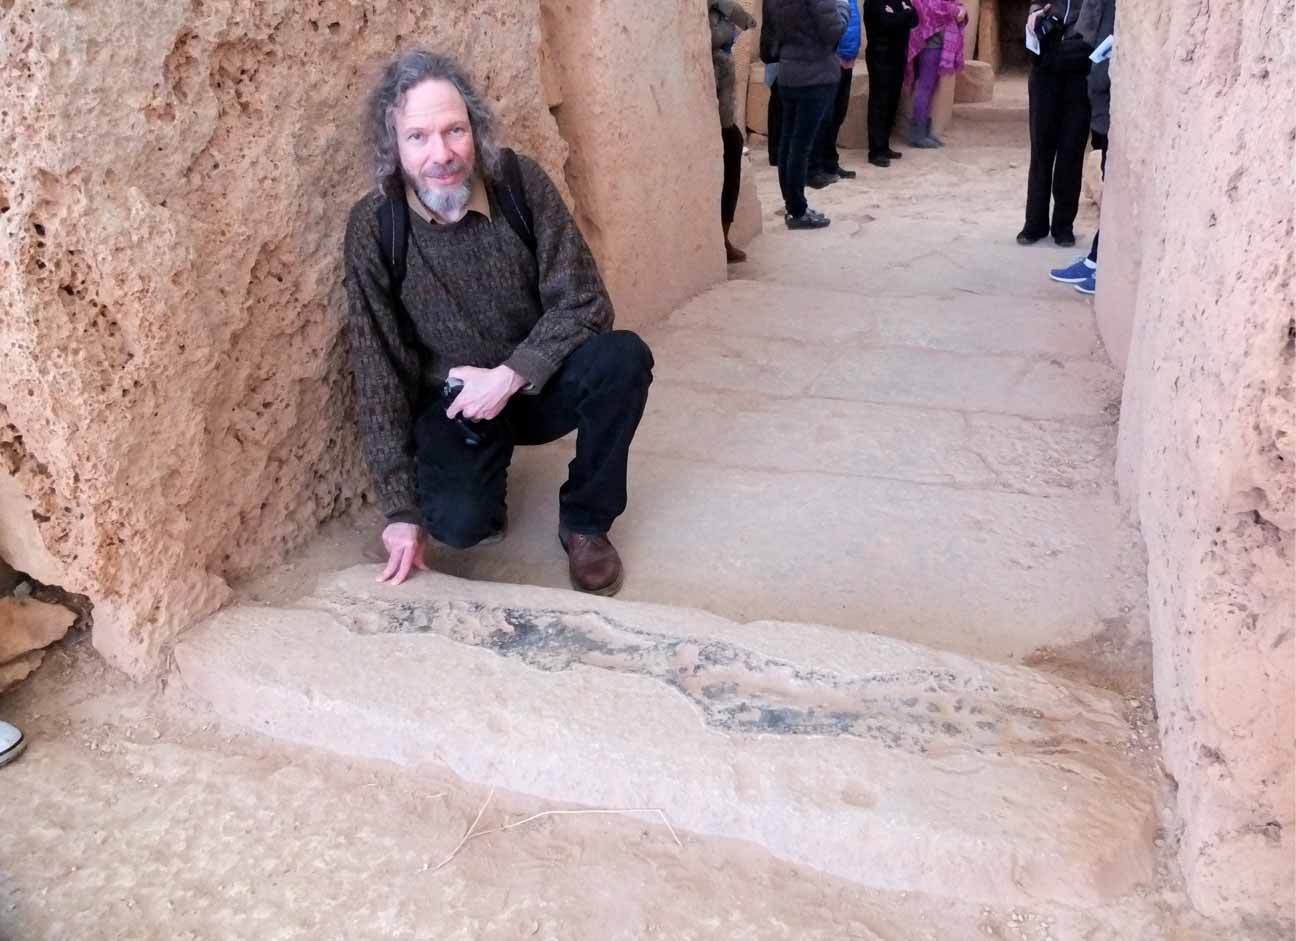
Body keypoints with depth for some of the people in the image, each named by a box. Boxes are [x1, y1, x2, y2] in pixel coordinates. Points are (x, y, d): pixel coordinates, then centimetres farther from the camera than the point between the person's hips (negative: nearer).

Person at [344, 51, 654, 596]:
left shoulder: (518, 182, -15)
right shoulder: (373, 226, -16)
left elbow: (584, 303, -13)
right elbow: (378, 372, -13)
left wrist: (509, 377, -26)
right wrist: (402, 509, -15)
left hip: (537, 382, 2)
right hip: (452, 404, -1)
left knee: (624, 357, -29)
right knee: (457, 521, -29)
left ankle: (584, 522, -6)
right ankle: (485, 502, 13)